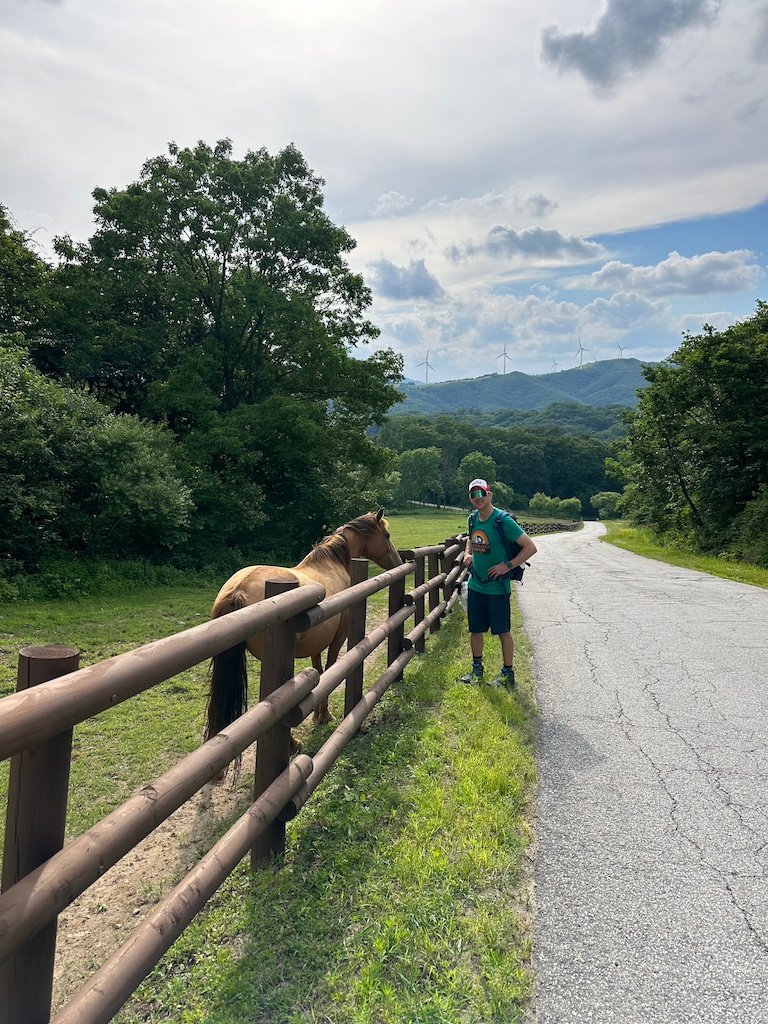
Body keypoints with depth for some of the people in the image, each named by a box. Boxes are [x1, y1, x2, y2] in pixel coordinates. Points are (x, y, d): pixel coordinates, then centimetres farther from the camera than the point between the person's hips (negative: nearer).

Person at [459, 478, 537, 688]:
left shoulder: (503, 520, -17)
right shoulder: (472, 519, 4)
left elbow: (530, 547, -17)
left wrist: (507, 566, -18)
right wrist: (467, 554, 6)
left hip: (497, 588, -6)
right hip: (475, 585, 6)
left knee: (503, 631, 6)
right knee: (475, 629, 15)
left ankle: (508, 674, 20)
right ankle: (477, 669, 31)